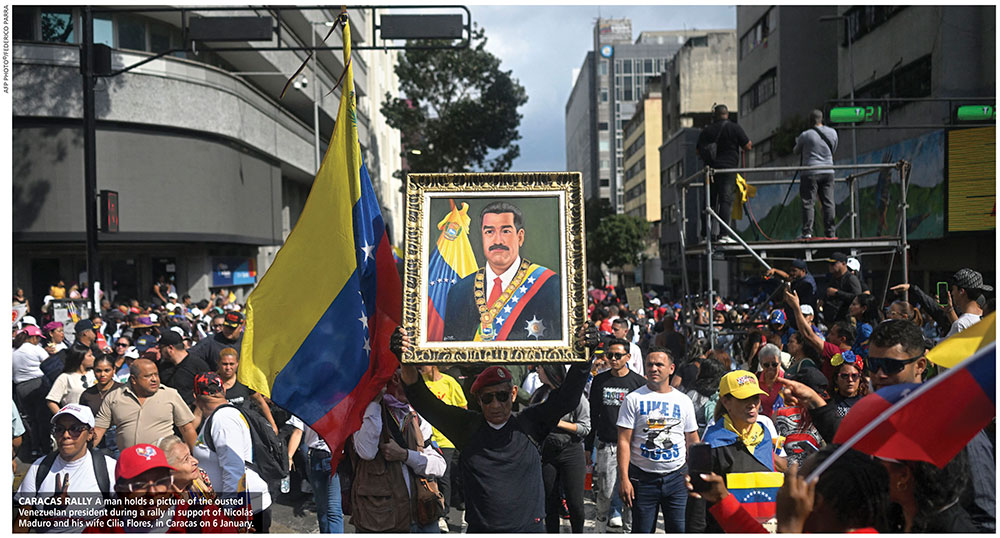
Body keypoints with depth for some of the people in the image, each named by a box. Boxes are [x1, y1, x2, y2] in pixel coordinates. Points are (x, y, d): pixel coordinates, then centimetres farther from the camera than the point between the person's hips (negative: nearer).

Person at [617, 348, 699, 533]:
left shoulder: (683, 401, 7)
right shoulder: (633, 399, -2)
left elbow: (692, 441, 11)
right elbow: (624, 441, -6)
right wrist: (624, 479, -12)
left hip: (677, 477, 2)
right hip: (642, 477, -1)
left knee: (680, 530, 1)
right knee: (642, 531, 7)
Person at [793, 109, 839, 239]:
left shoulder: (805, 135, -8)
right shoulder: (833, 133, 6)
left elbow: (796, 151, 7)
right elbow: (833, 151, 19)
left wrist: (798, 143, 27)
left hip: (810, 173, -4)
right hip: (828, 172, 4)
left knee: (808, 203, -2)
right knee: (828, 203, 5)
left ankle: (807, 231, -7)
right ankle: (831, 232, 6)